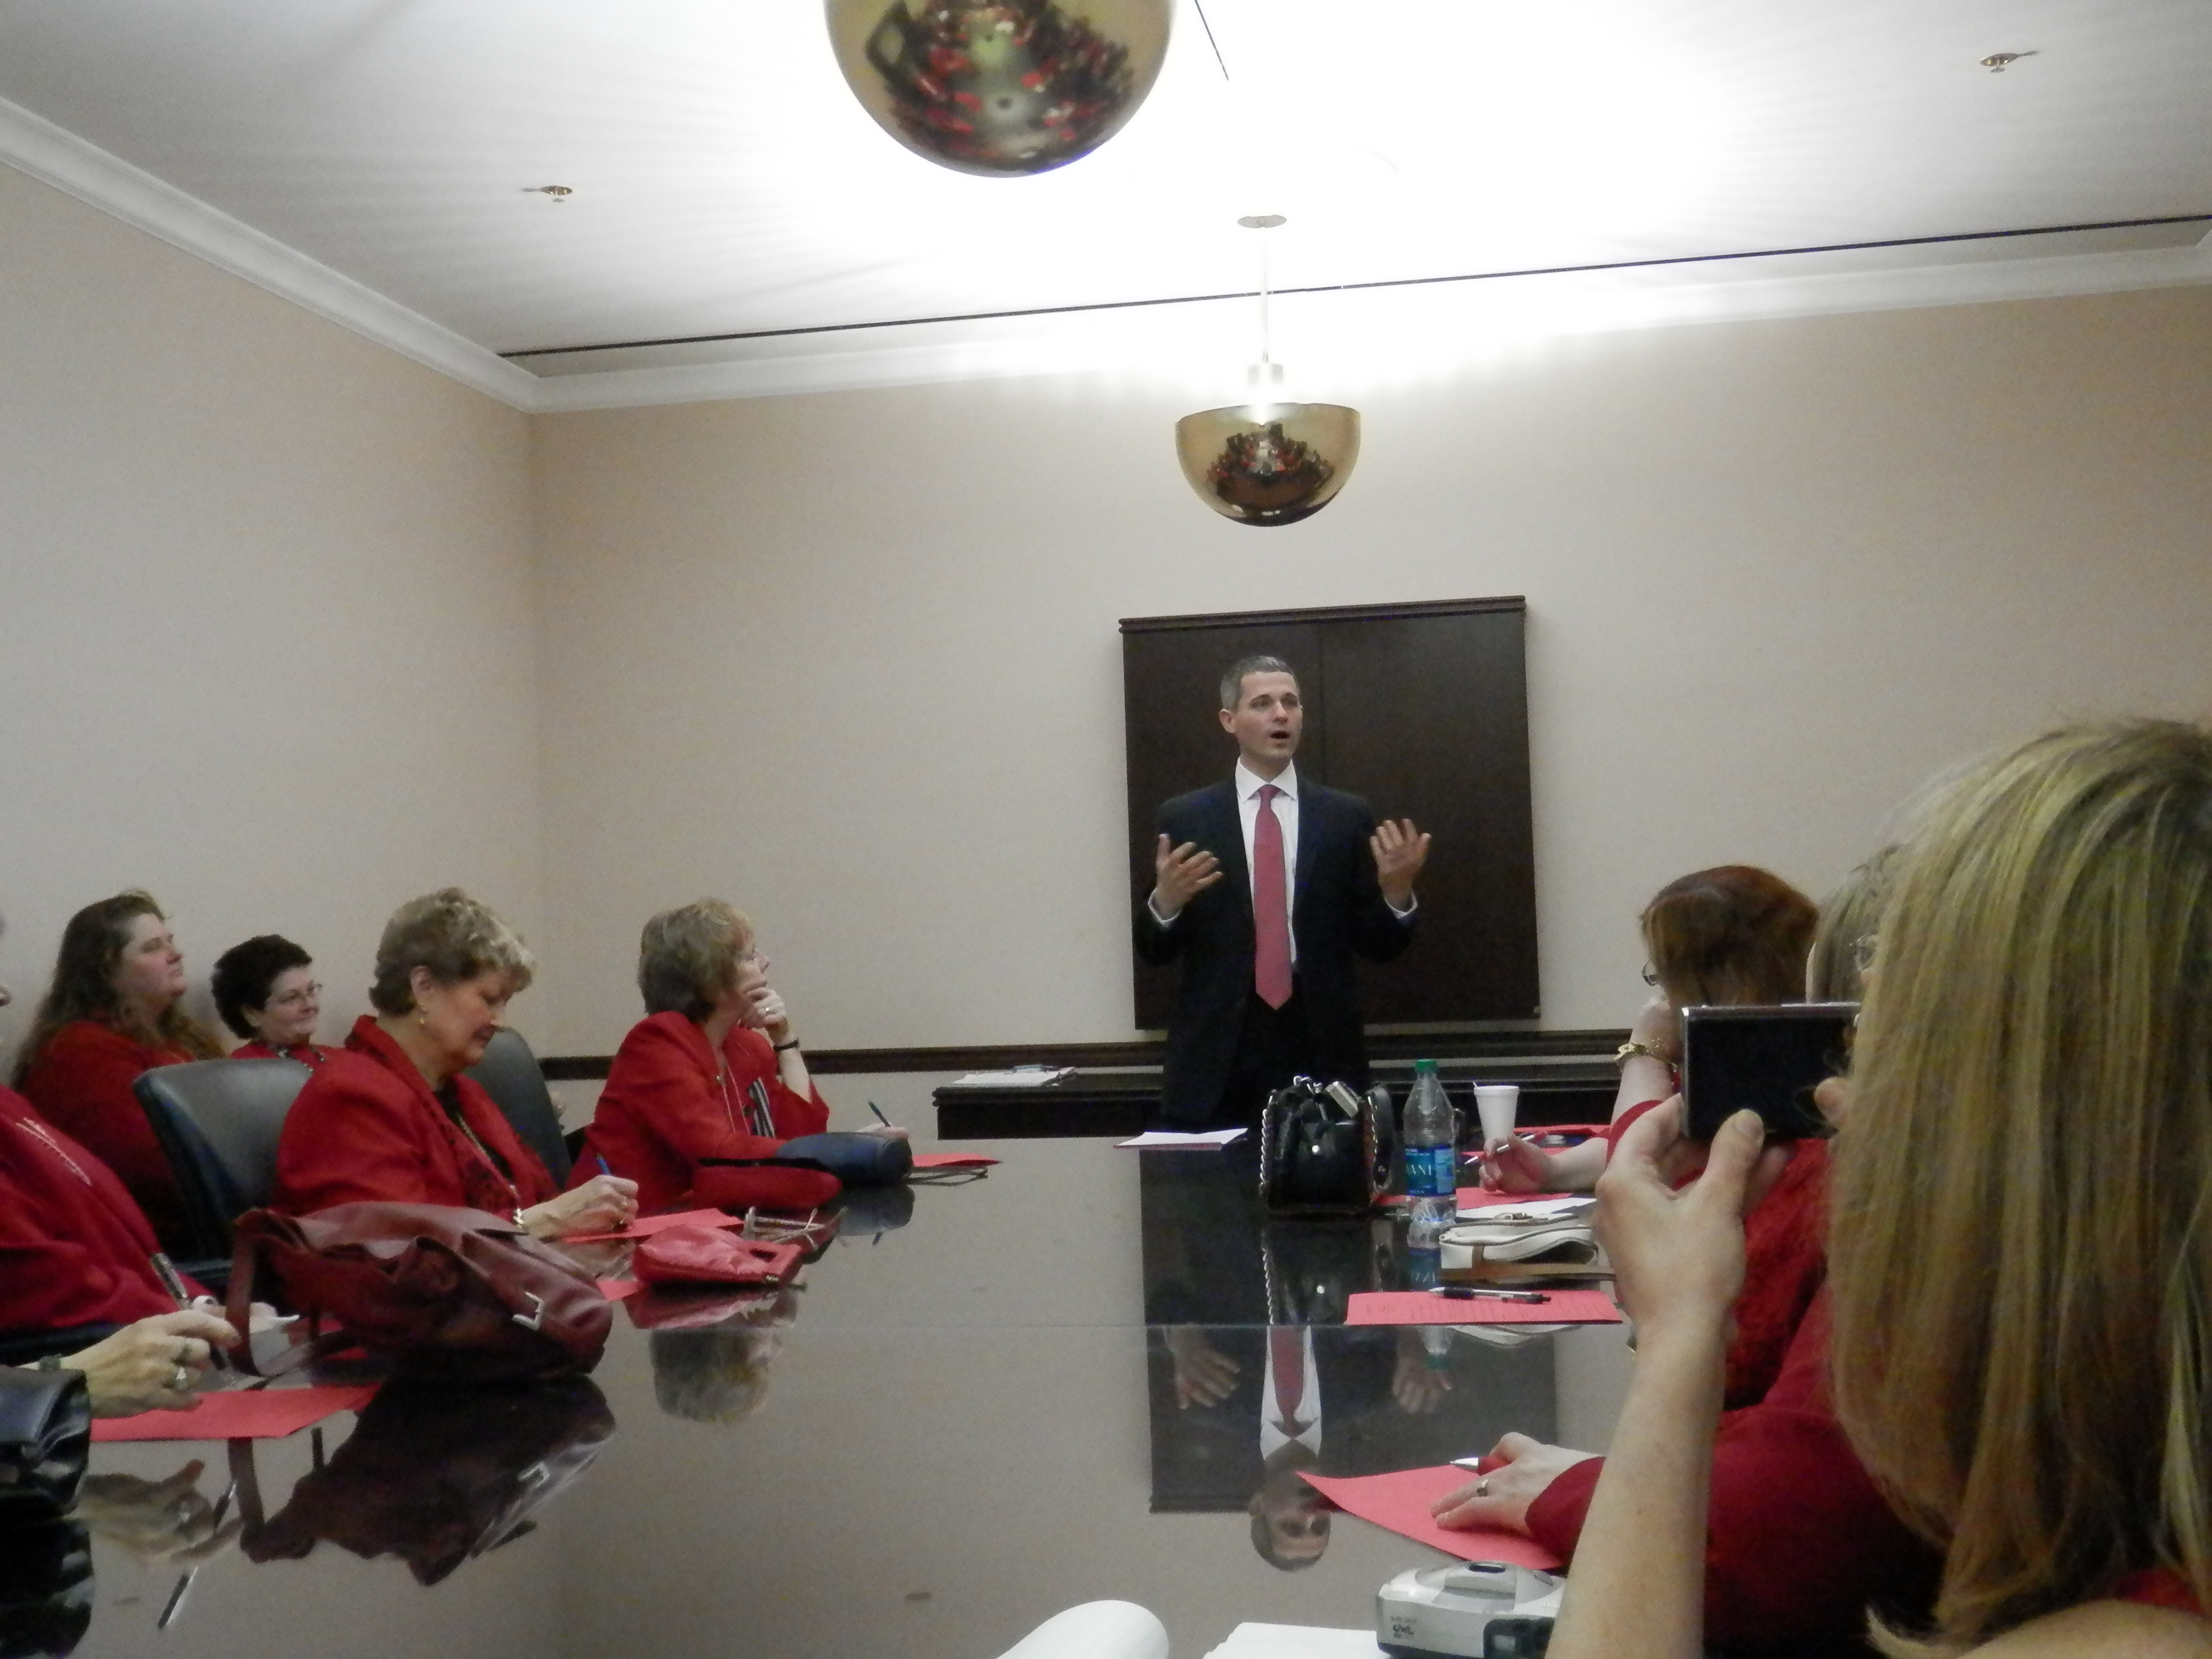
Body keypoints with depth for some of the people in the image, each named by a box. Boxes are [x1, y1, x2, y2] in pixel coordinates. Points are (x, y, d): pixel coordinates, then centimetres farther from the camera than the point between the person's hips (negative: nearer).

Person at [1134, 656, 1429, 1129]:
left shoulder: (1347, 816, 6)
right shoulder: (1184, 818, 4)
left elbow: (1378, 946, 7)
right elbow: (1155, 950, 5)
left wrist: (1397, 891, -12)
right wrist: (1165, 901, -15)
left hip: (1322, 1054, 1)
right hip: (1216, 1058, 0)